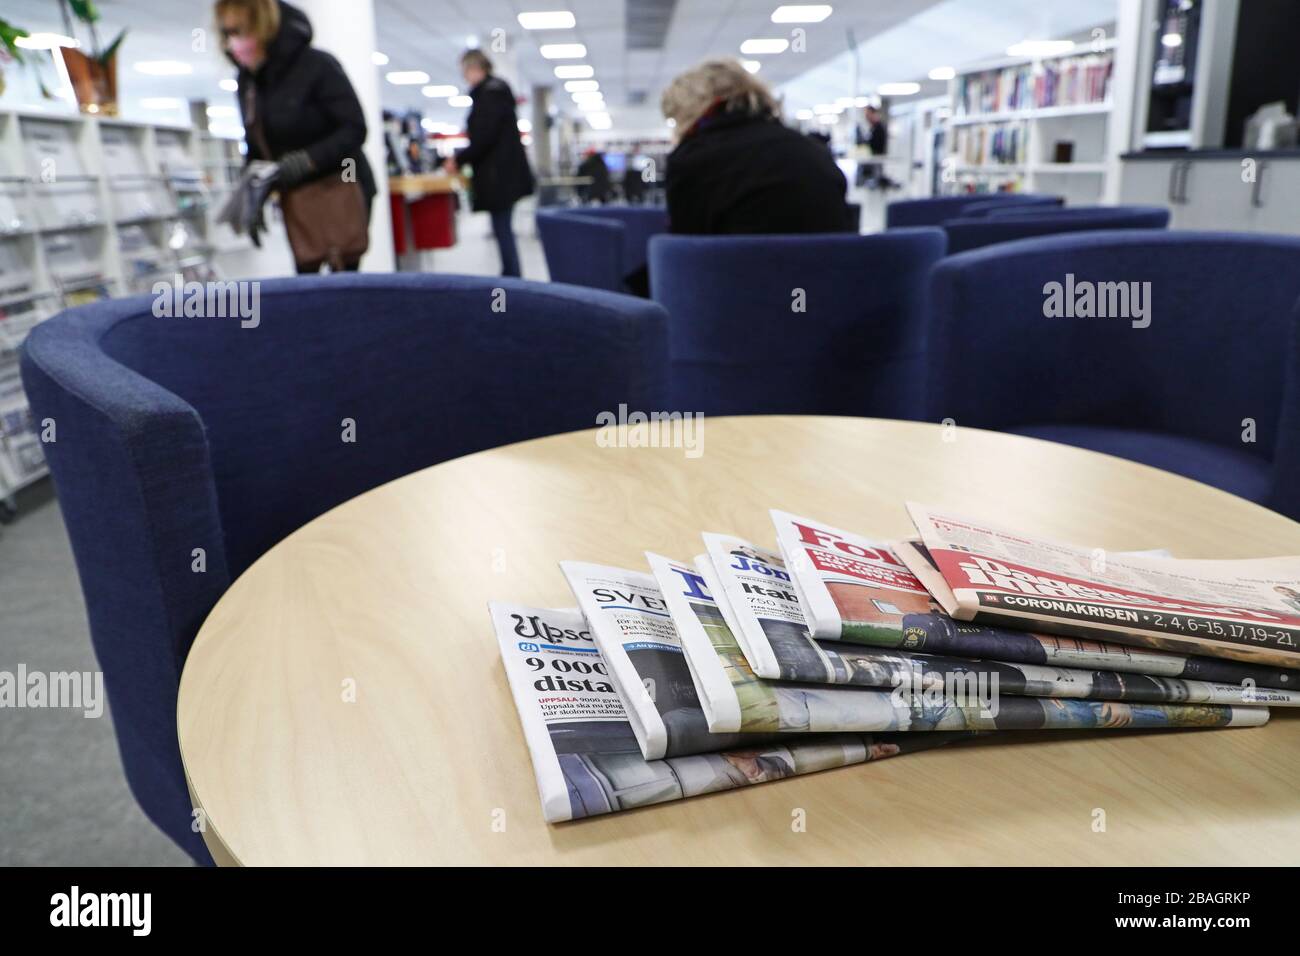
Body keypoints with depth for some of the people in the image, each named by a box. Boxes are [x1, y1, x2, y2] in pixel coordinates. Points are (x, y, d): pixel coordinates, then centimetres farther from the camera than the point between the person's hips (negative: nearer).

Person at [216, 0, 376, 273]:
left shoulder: (316, 65, -13)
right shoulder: (246, 81, 6)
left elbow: (354, 130, -16)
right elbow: (257, 149, 15)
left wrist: (296, 165, -23)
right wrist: (255, 197, 0)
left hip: (338, 189, -6)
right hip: (294, 201, 6)